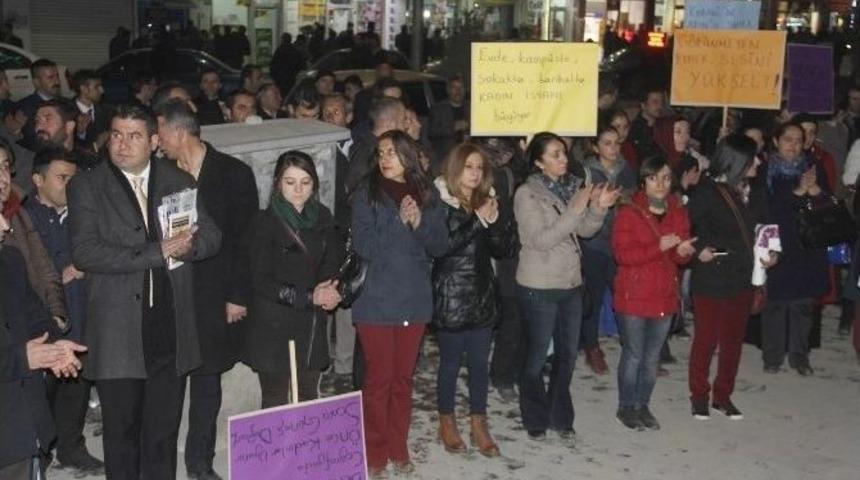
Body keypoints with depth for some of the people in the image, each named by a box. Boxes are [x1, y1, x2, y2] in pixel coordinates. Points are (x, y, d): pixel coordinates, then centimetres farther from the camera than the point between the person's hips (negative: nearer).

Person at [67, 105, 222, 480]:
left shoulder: (180, 182, 10)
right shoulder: (87, 187, -1)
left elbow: (211, 235, 9)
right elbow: (84, 251, -13)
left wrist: (188, 245, -15)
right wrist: (157, 252, -19)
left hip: (171, 332, 3)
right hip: (118, 334, -3)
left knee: (164, 433, 12)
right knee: (122, 434, 6)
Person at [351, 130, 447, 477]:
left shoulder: (427, 194, 5)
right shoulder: (367, 194, -4)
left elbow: (440, 246, 1)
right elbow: (364, 247, -13)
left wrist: (420, 223, -15)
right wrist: (399, 221, -20)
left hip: (414, 301, 3)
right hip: (376, 302, -3)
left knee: (403, 378, 12)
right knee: (379, 379, 2)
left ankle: (398, 449, 24)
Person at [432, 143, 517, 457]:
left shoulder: (486, 203, 7)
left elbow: (506, 250, 5)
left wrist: (496, 219, -12)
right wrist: (477, 220, -22)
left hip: (482, 296, 5)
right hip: (450, 298, -5)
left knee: (480, 362, 9)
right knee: (450, 362, 7)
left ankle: (479, 425, 21)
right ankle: (447, 423, 24)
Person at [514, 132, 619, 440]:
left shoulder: (570, 187, 3)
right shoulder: (527, 195, -13)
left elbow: (585, 230, 6)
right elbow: (541, 239, -21)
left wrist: (598, 208, -13)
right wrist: (575, 209, -26)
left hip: (571, 284, 6)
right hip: (539, 288, -6)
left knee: (567, 355, 14)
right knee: (537, 357, 7)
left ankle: (560, 416, 29)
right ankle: (535, 419, 24)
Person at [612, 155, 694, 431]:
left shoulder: (678, 212, 7)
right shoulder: (629, 212, -9)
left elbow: (681, 257, 11)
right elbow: (622, 254, -18)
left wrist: (683, 251, -13)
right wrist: (660, 246, -24)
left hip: (665, 297, 5)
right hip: (633, 297, -5)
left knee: (652, 357, 13)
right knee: (633, 355, 4)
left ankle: (642, 405, 27)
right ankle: (626, 407, 18)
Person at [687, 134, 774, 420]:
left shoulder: (752, 195, 6)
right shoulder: (707, 192, -12)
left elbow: (763, 229, 17)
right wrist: (700, 249, -25)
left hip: (742, 280, 6)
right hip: (711, 280, -6)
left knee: (734, 340, 13)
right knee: (706, 340, 5)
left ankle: (723, 395, 27)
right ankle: (699, 396, 21)